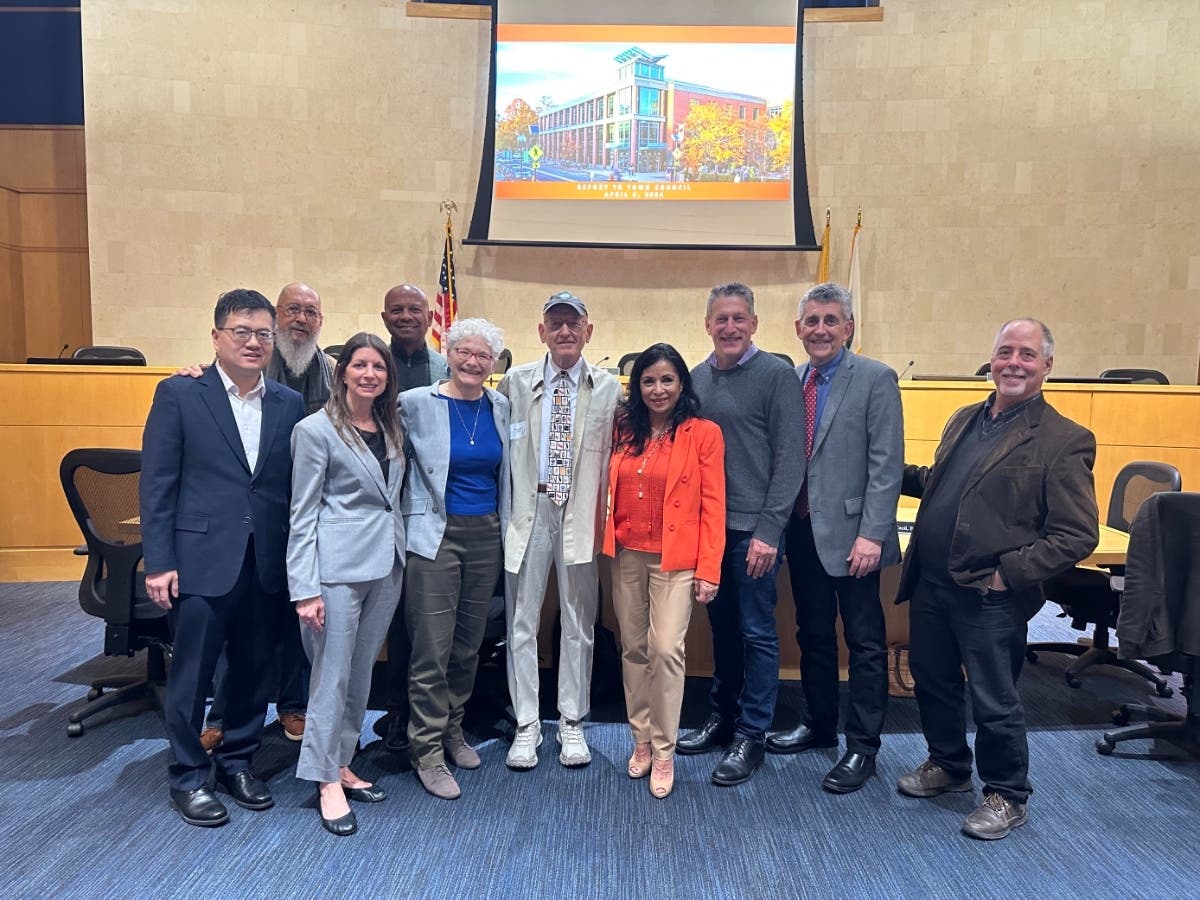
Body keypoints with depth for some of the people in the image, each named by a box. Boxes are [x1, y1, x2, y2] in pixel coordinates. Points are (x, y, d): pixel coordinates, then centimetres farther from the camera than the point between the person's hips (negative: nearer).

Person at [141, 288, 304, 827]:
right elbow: (156, 484, -4)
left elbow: (297, 488, 5)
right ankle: (187, 777, 26)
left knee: (254, 673, 14)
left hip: (266, 563, 3)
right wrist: (158, 562, -9)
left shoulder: (290, 405, 6)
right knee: (191, 676, 8)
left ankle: (237, 762, 33)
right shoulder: (179, 394, -2)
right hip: (202, 560, -3)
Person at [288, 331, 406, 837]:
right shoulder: (316, 429, -6)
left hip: (387, 563, 6)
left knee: (362, 672, 14)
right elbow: (303, 515, -8)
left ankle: (343, 764, 28)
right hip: (339, 566, -6)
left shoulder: (392, 428, 11)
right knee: (332, 675, 1)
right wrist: (305, 588, -13)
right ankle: (327, 782, 15)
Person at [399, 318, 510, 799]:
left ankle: (453, 730, 33)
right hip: (435, 534, -4)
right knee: (432, 648, -2)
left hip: (486, 535, 5)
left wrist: (507, 525, 16)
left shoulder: (500, 407, 6)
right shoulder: (416, 403, -7)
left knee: (468, 644, 14)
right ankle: (428, 751, 14)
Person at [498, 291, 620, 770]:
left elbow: (615, 456, 4)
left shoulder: (608, 388, 3)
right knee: (522, 619, 5)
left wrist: (606, 515, -2)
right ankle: (526, 726, 19)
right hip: (530, 508, 0)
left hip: (581, 512, 0)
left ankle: (572, 724, 24)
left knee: (578, 622, 10)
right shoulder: (516, 382, 4)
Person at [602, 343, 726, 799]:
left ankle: (663, 752, 8)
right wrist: (609, 544, -1)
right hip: (627, 556, 4)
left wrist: (709, 569, -10)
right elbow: (611, 493, 11)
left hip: (675, 559, -4)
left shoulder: (703, 433, -4)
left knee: (666, 650, -9)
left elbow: (712, 506, -6)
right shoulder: (625, 431, 9)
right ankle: (641, 741, 26)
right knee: (634, 649, 11)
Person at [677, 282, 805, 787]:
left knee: (757, 632, 4)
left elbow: (789, 459, -10)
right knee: (721, 625, 16)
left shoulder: (776, 375, -7)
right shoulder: (697, 378, 9)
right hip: (708, 526, 5)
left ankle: (751, 736, 17)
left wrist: (769, 530, -15)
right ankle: (722, 717, 31)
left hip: (753, 529, -5)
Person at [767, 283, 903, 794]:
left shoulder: (875, 379, -7)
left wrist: (871, 535, -17)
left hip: (850, 532, -5)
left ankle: (861, 747, 20)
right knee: (813, 635, 17)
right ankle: (819, 724, 35)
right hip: (803, 529, 6)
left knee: (864, 643, 7)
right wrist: (780, 522, 2)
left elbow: (886, 465, -12)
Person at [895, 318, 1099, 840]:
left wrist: (1008, 573, -17)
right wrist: (900, 475, 7)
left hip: (989, 598, -6)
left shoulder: (1064, 440, -10)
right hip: (929, 585, 6)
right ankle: (948, 765, 43)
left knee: (993, 702, 8)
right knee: (932, 681, 19)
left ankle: (1007, 796, 31)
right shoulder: (964, 420, 10)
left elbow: (1078, 536, -12)